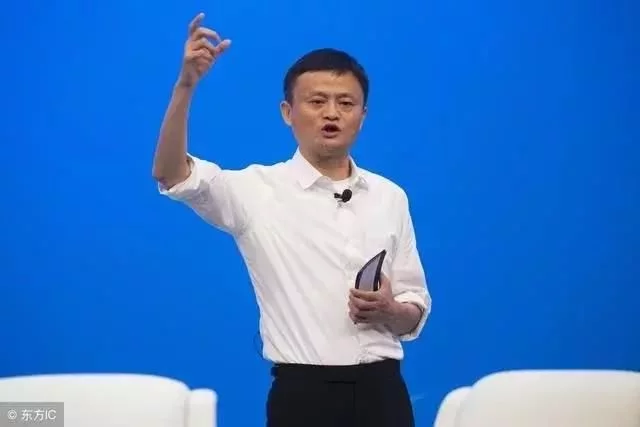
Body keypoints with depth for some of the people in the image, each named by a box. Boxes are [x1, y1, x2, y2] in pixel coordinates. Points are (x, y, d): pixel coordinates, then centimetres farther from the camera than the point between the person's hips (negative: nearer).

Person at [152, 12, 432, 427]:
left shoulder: (390, 197, 10)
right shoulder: (259, 189, 1)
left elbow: (415, 312, 15)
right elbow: (171, 176, -17)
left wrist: (388, 311, -9)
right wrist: (186, 84, -29)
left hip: (380, 389, 3)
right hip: (303, 391, -3)